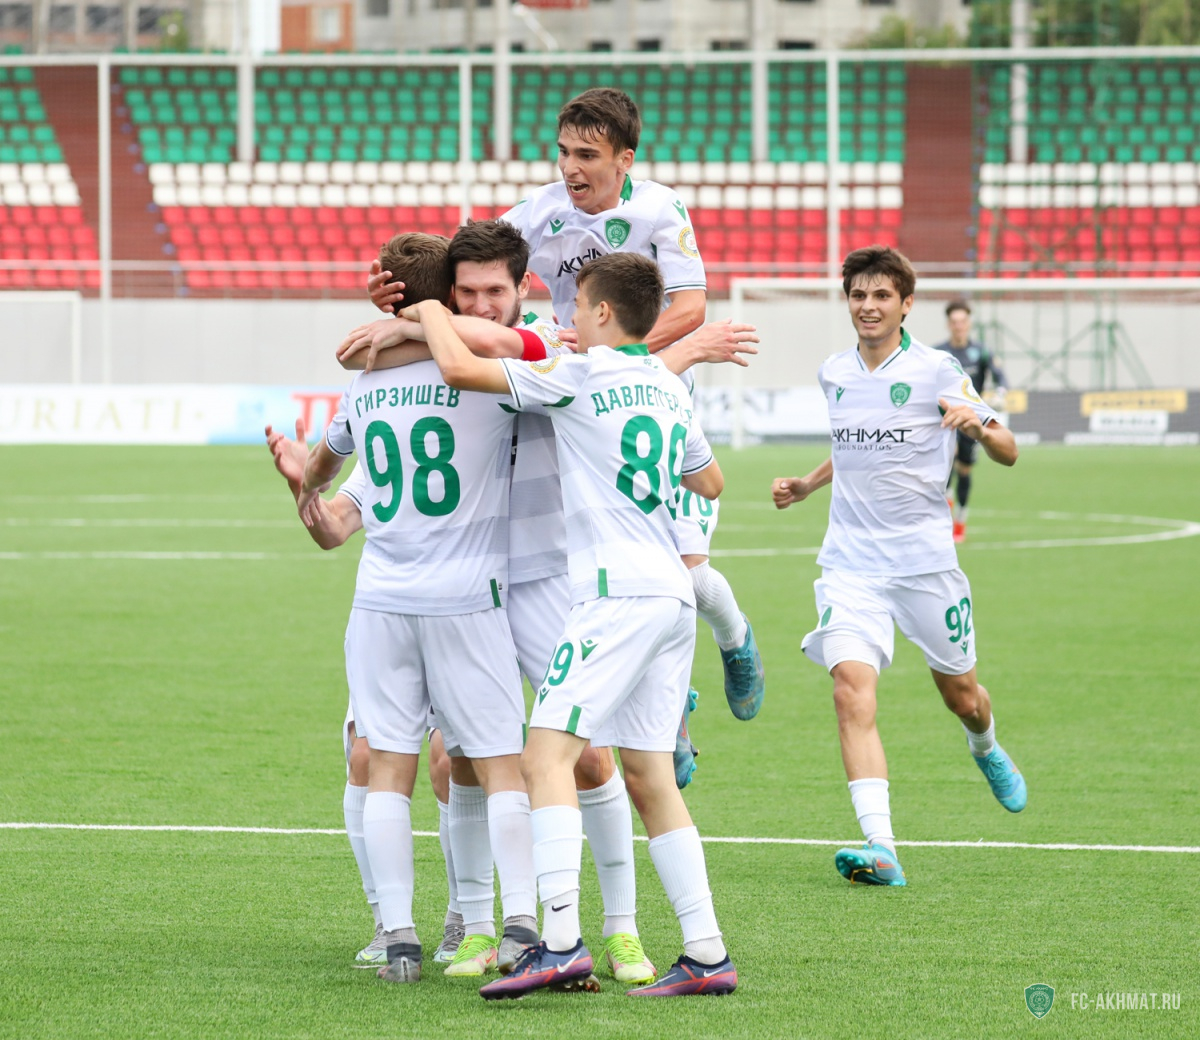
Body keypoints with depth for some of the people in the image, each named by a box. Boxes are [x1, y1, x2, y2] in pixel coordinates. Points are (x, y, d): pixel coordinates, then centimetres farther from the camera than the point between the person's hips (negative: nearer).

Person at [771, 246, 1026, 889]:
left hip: (925, 562, -2)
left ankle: (986, 748, 51)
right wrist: (805, 485, 17)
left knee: (962, 696, 11)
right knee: (852, 688, -20)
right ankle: (880, 847, -27)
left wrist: (979, 426, -25)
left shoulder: (936, 371, -4)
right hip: (852, 564, 2)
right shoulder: (834, 375, 10)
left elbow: (1007, 453, -4)